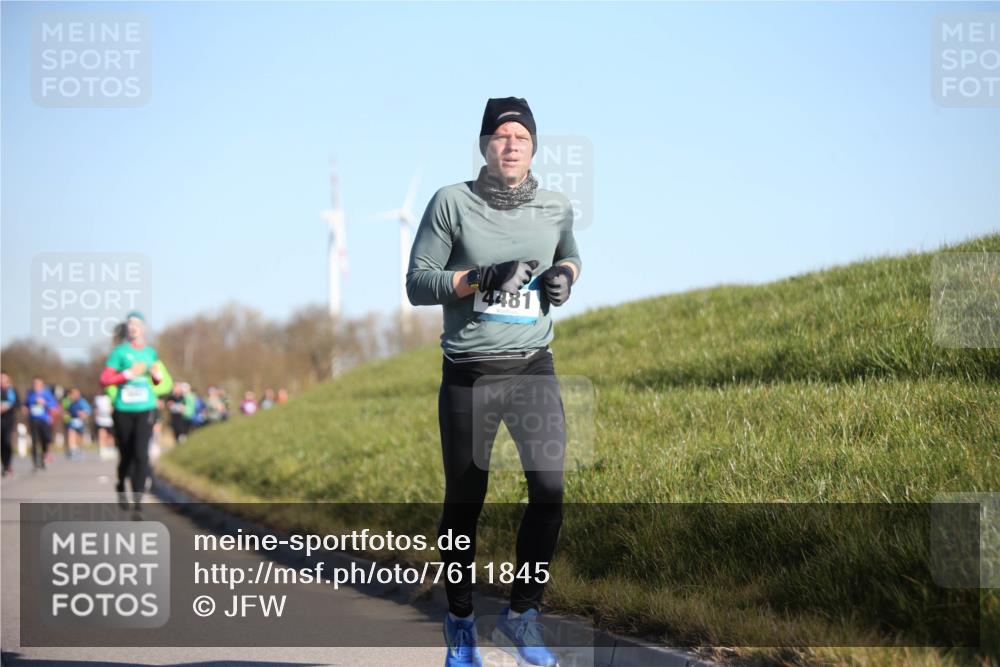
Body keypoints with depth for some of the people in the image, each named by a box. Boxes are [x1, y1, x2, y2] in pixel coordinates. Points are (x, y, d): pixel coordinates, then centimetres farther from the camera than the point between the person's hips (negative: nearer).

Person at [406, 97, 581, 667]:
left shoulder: (557, 208, 6)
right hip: (469, 374, -2)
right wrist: (481, 278, -19)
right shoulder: (452, 203, -4)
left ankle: (521, 616, 6)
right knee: (464, 505, 6)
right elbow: (417, 284, -5)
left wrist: (565, 275, 3)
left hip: (534, 368, 2)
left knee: (549, 492, -11)